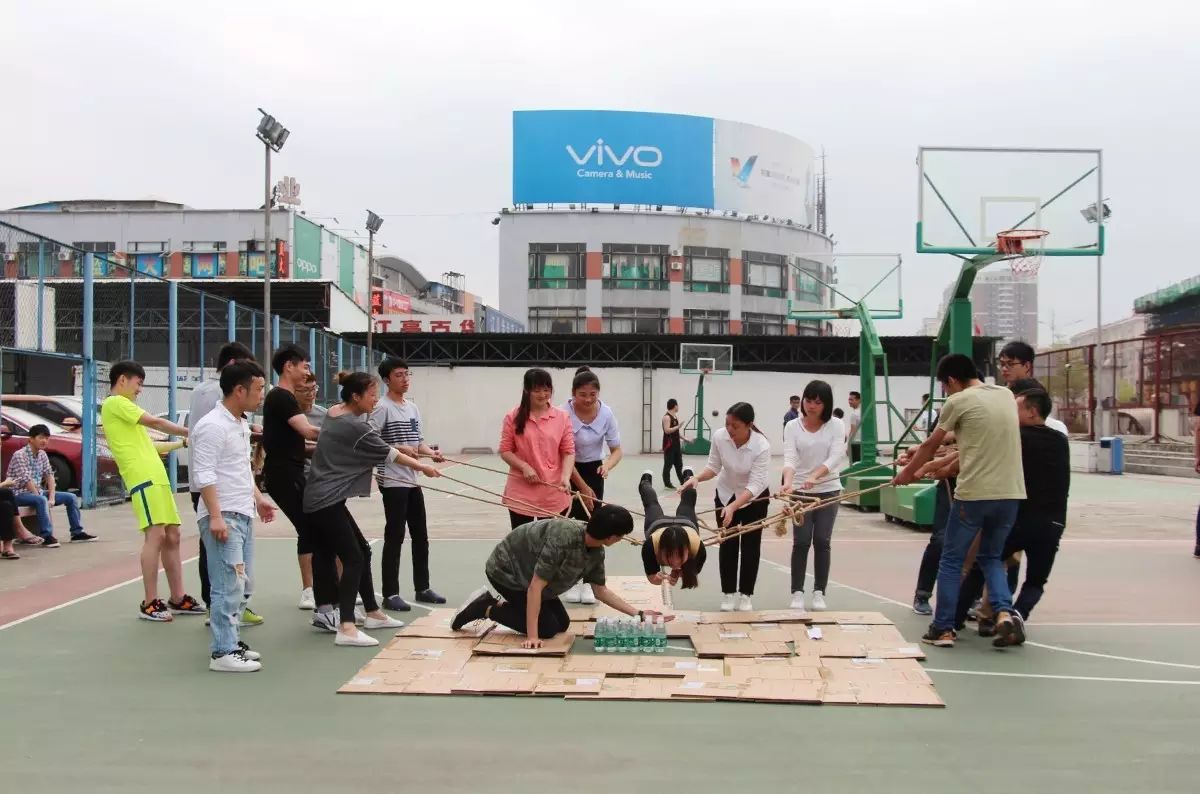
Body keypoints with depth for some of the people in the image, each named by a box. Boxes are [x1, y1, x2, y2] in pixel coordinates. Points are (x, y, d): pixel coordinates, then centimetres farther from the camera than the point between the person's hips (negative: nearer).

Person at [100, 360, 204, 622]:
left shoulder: (122, 407, 26)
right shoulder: (115, 403, -4)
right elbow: (155, 422, -10)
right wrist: (189, 432, -3)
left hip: (156, 477, 10)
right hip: (144, 478, -10)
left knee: (172, 536, 8)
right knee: (156, 535, -14)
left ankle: (178, 599, 12)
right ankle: (150, 604, -11)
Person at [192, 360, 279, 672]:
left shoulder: (241, 424, 16)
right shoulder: (213, 426, -14)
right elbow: (204, 475, -19)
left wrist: (258, 498, 24)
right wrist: (215, 516, -23)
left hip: (243, 515, 10)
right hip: (223, 517, -10)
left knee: (242, 585, 14)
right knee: (229, 585, -10)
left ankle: (230, 641, 24)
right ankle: (223, 652, -4)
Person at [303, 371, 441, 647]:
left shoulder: (334, 416, 9)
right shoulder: (355, 427, -17)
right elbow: (390, 454, -7)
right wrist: (422, 467, 5)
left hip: (321, 499, 10)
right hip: (327, 502, -10)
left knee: (362, 551, 15)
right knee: (353, 558, -12)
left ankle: (373, 613, 25)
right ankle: (346, 629, -18)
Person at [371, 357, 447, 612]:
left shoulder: (413, 407, 13)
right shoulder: (382, 407, -11)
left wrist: (431, 453, -3)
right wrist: (399, 449, -24)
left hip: (412, 480, 8)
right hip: (392, 481, -8)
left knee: (421, 535, 13)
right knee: (395, 537, -5)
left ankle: (422, 588, 24)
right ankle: (390, 594, 2)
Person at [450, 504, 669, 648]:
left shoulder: (597, 552, -11)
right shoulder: (563, 537, -37)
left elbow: (600, 591, 3)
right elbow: (535, 587, -34)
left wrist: (638, 613, -3)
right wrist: (532, 636, -34)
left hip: (526, 572, 8)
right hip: (506, 571, -8)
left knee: (562, 624, 8)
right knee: (547, 628, -10)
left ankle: (499, 604, 17)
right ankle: (486, 608, 0)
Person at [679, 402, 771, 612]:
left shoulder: (762, 446, -33)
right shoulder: (719, 436, -25)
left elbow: (755, 484, -34)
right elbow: (713, 466, -9)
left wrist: (733, 508, -44)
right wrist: (697, 478, -28)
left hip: (755, 497, -2)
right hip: (726, 494, 2)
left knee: (750, 545, 3)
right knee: (728, 544, 4)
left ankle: (745, 595, 15)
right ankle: (728, 594, 14)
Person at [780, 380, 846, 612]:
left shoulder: (835, 425, -4)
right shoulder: (792, 426, -4)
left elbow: (835, 457, -16)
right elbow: (790, 458, -16)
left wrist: (814, 476, -32)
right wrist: (788, 482, -36)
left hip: (828, 490, 0)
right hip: (800, 491, 0)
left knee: (822, 542, 2)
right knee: (801, 542, -2)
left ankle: (819, 593, 11)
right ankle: (797, 593, 7)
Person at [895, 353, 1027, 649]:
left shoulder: (958, 401, -4)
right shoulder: (1006, 394, 13)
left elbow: (930, 446, 6)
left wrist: (907, 473, 24)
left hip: (973, 493, -5)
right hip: (1010, 493, 5)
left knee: (951, 561, 9)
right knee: (992, 557, 21)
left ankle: (943, 629, 11)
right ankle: (1005, 612, -1)